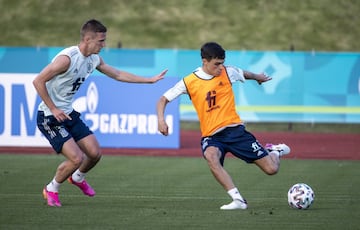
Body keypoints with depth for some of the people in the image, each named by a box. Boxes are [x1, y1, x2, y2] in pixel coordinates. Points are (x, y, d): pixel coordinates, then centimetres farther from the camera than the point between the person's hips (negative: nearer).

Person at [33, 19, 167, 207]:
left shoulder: (94, 59, 3)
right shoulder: (67, 58, -25)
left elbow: (118, 75, 18)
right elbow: (38, 81, -25)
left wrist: (150, 80, 17)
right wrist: (53, 109, -23)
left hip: (69, 114, 8)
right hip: (50, 118, -8)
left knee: (94, 153, 4)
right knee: (76, 158, -16)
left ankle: (77, 177, 36)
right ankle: (51, 190, 9)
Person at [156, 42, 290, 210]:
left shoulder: (228, 73, 0)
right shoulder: (189, 82, -5)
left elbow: (245, 74, 23)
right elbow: (164, 99, 1)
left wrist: (258, 77, 43)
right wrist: (161, 119, -16)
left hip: (234, 129, 1)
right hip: (211, 135, -1)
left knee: (271, 169, -5)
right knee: (211, 156, -40)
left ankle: (274, 152, 35)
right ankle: (238, 200, -37)